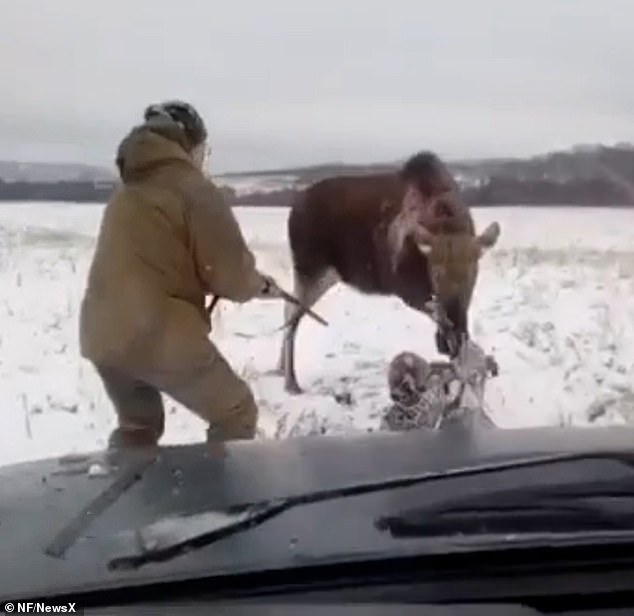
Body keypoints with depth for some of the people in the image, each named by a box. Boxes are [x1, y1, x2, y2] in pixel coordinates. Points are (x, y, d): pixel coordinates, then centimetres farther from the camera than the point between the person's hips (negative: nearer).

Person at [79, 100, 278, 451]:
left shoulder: (128, 190, 18)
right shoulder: (193, 188, -6)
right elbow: (231, 275, -8)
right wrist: (259, 285, 15)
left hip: (102, 335, 8)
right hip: (161, 335, -7)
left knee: (137, 426, 29)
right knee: (235, 415, 12)